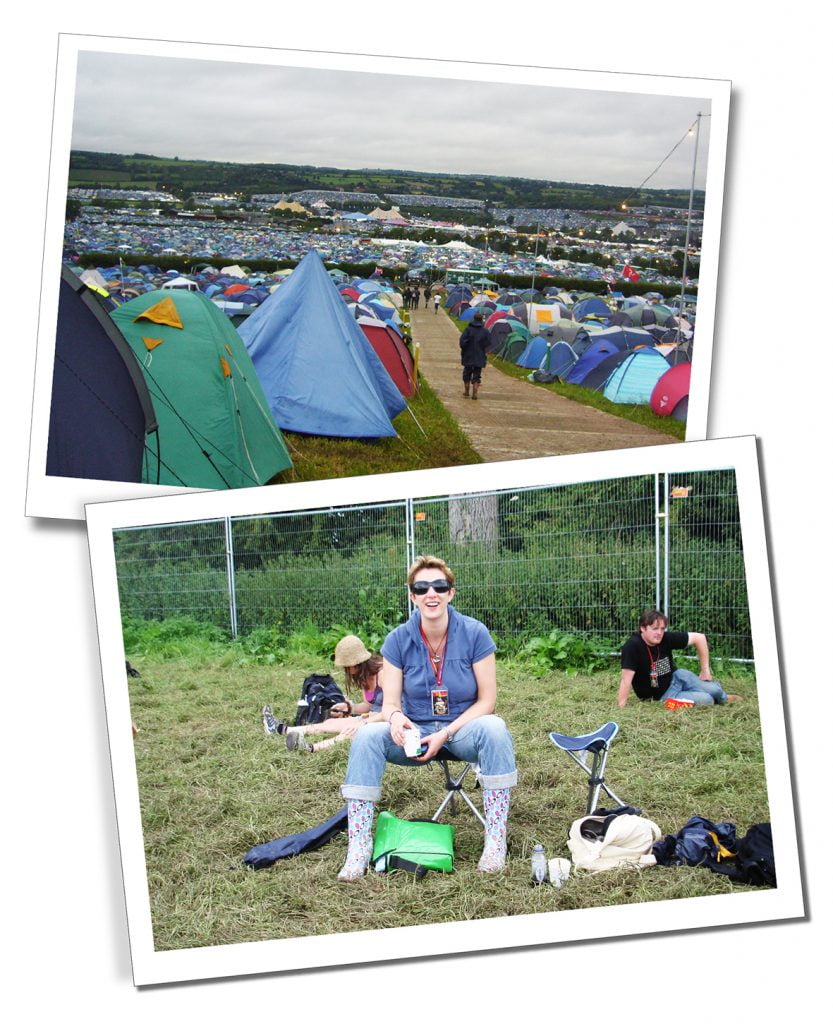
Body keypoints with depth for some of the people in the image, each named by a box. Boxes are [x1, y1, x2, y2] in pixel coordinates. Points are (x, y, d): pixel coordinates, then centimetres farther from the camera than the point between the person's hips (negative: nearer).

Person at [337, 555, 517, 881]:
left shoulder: (474, 633, -10)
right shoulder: (398, 640, -5)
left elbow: (487, 699, -8)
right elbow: (390, 702, -5)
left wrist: (446, 734, -20)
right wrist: (396, 717, -31)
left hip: (463, 729, -1)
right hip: (415, 732, 1)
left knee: (494, 729, -35)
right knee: (367, 736, -28)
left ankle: (495, 842, -29)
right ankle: (358, 849, -26)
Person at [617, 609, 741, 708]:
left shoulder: (666, 638, -16)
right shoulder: (633, 646, -30)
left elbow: (699, 638, -5)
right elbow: (626, 680, -33)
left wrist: (705, 670, -3)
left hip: (676, 677, 5)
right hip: (661, 696, -5)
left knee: (714, 690, -9)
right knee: (707, 700, -18)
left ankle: (724, 698, 30)